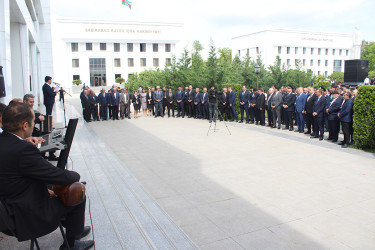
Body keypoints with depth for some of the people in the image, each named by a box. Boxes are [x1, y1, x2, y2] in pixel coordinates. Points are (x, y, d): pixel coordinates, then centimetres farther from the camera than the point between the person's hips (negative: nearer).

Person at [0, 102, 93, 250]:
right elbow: (60, 176, -25)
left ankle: (72, 227, 41)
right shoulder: (23, 149, -31)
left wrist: (43, 189, 7)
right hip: (27, 217, -9)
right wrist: (75, 175, -4)